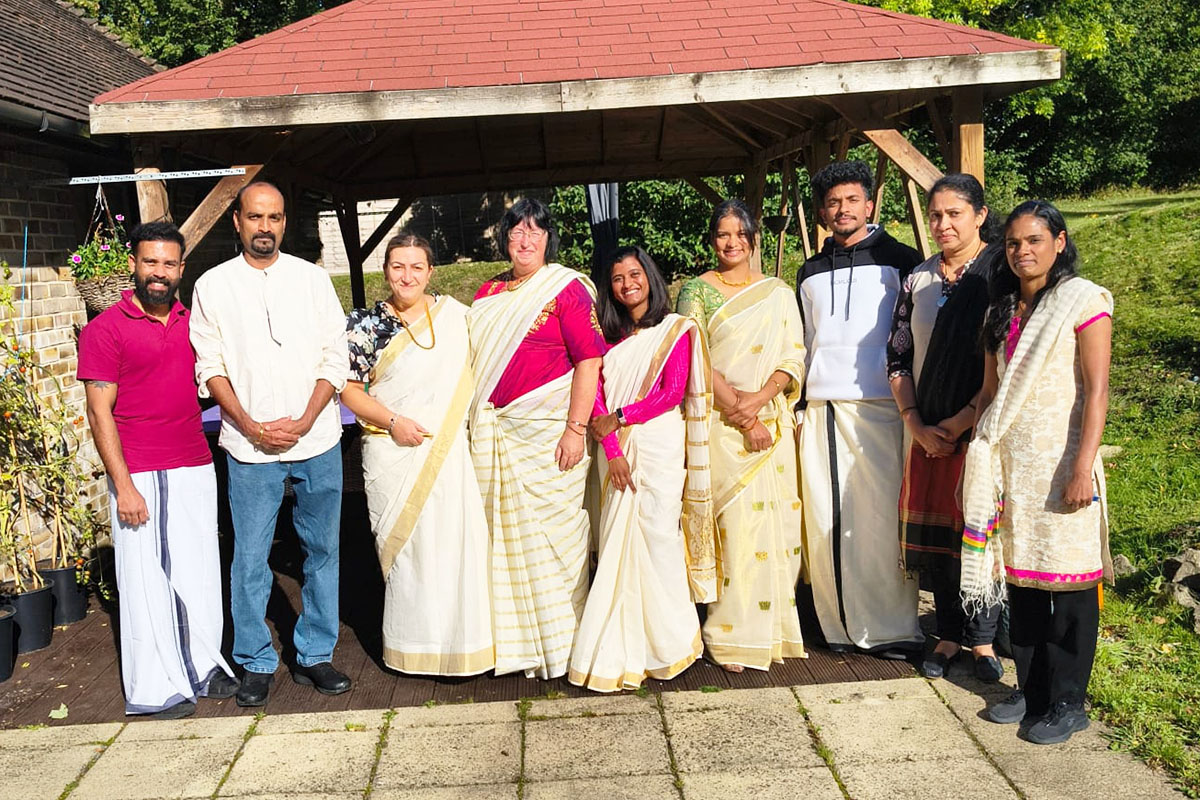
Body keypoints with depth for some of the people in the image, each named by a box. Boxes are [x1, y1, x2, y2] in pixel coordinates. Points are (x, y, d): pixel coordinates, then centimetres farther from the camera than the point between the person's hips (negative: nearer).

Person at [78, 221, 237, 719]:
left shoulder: (191, 323, 10)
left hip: (195, 468, 5)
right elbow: (100, 413, -8)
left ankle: (203, 667, 24)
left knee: (200, 571, 10)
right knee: (147, 578, 2)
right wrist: (123, 486, -13)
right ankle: (157, 686, 13)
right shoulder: (105, 329, -5)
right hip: (140, 475, -5)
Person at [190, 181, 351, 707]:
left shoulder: (312, 278, 6)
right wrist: (252, 427, -8)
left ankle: (314, 657, 19)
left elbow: (335, 359, 3)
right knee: (249, 558, 1)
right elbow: (210, 368, 3)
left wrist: (302, 422, -9)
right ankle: (256, 663, 17)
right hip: (249, 446, -1)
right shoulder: (212, 286, 5)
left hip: (316, 440, 1)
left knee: (322, 551, 7)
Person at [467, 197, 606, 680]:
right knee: (502, 530, 9)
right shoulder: (487, 294, 13)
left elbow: (589, 360, -11)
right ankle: (508, 637, 23)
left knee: (549, 531, 0)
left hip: (548, 432, -5)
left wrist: (576, 429, -17)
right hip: (494, 435, 6)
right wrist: (476, 424, 11)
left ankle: (557, 642, 16)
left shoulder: (566, 288, -4)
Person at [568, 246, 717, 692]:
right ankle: (622, 649, 9)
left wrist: (618, 418, -8)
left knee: (657, 535, -6)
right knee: (618, 541, 1)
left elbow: (673, 393, -6)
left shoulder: (676, 330, 3)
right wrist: (612, 451, -9)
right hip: (617, 450, 4)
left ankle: (667, 644, 7)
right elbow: (595, 395, 4)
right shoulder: (608, 335, 14)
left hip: (660, 444, -4)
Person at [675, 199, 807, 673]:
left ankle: (773, 626, 13)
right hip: (720, 424, -3)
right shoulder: (696, 291, 5)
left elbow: (794, 358, 6)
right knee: (733, 523, -7)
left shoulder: (778, 292, 13)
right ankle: (736, 637, 2)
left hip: (773, 422, 3)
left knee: (776, 521, 1)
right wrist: (741, 415, -12)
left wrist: (759, 398, -12)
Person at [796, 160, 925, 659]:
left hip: (877, 407, -4)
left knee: (880, 517, -6)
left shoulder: (900, 260, 7)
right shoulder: (810, 273, 20)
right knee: (826, 520, 1)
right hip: (821, 408, 4)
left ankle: (891, 629, 3)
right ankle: (840, 626, 10)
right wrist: (798, 407, 17)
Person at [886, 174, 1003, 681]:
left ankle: (981, 639, 18)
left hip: (981, 429, -4)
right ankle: (949, 634, 22)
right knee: (934, 531, 8)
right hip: (927, 432, 4)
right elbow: (898, 358, 8)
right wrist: (916, 425, -2)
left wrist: (960, 421, -13)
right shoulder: (918, 279, 8)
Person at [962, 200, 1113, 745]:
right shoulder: (1002, 312, 15)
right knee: (1019, 576, 9)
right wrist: (978, 458, 10)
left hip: (1059, 463, -6)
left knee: (1067, 582, 0)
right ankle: (1030, 689, 22)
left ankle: (1067, 703, 11)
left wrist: (1083, 467, -17)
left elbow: (1096, 391, -10)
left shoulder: (1083, 301, -4)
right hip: (1008, 463, 6)